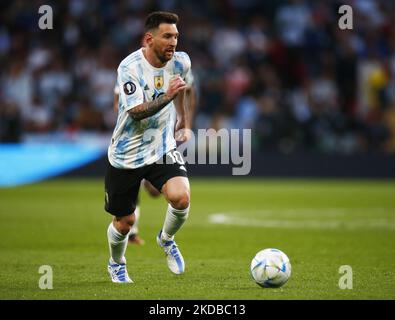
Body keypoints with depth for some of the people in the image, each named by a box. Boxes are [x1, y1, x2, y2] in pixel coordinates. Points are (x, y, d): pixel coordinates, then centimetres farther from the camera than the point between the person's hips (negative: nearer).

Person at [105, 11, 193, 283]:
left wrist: (183, 118, 27)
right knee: (125, 222, 7)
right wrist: (166, 97, -44)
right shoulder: (130, 66, -20)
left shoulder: (181, 62, -6)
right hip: (126, 155, -3)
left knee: (181, 197, -24)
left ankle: (166, 240, 8)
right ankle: (116, 265, 40)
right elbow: (137, 111, -31)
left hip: (163, 149, 3)